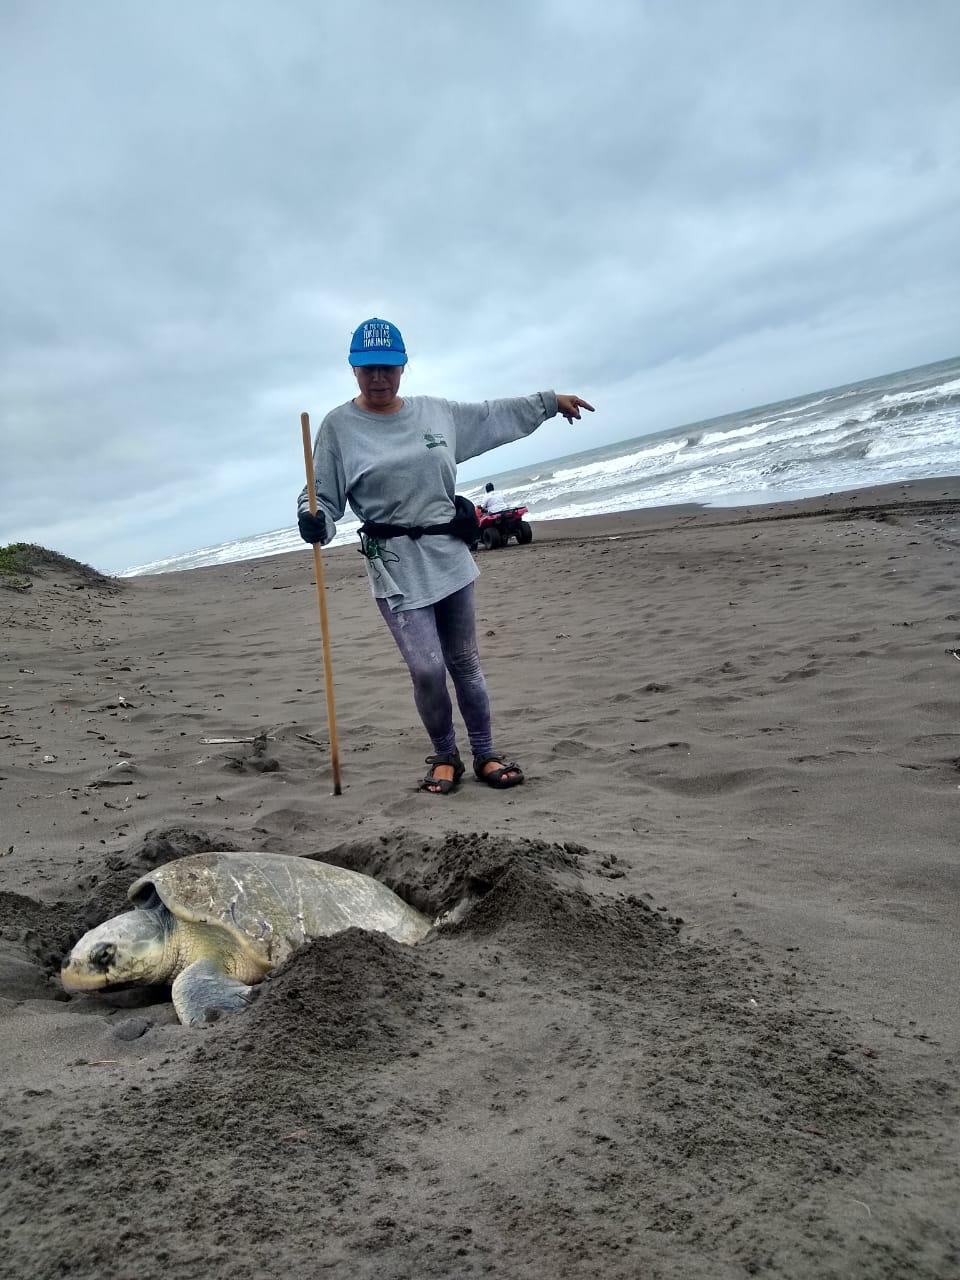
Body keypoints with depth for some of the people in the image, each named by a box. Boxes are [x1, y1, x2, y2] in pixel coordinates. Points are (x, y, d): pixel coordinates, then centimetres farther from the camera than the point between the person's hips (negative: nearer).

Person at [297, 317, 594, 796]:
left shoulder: (437, 411, 10)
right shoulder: (338, 426, -2)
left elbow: (493, 416, 23)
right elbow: (324, 498, -2)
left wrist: (550, 401, 27)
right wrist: (315, 522, -24)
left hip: (450, 557, 4)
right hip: (395, 567, -4)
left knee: (465, 664, 10)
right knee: (427, 669, -11)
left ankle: (485, 754, 24)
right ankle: (444, 758, 14)